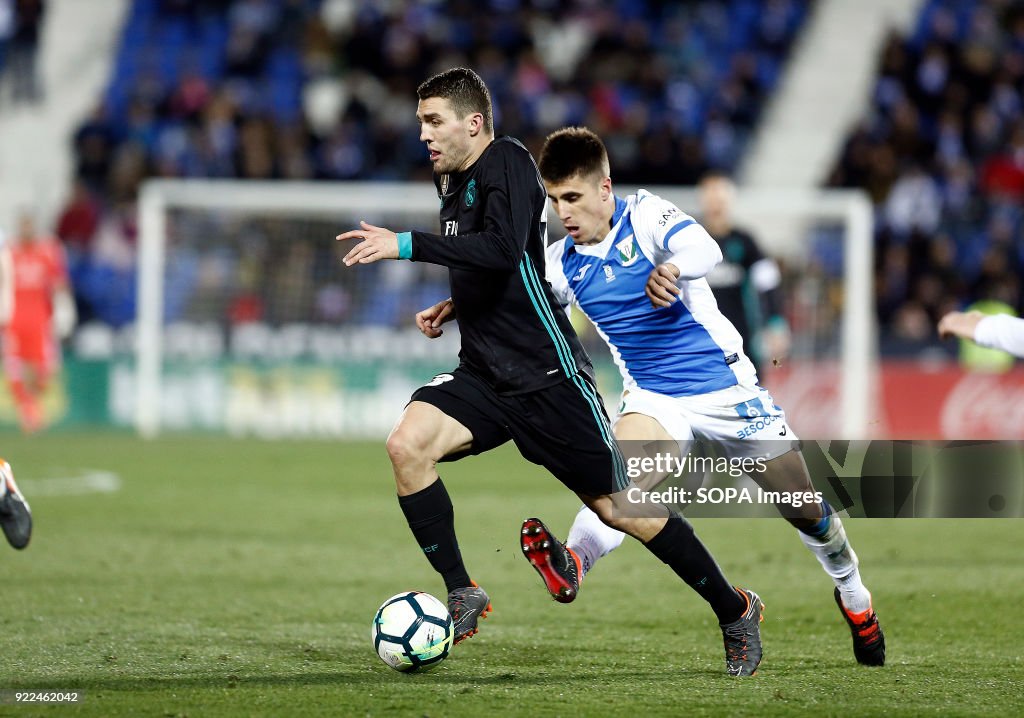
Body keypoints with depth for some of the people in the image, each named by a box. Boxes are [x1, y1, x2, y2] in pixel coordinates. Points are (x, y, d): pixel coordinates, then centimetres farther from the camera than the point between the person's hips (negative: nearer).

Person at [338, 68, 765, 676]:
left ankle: (735, 609, 16)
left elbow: (503, 249, -31)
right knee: (407, 443, -19)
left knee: (616, 506, -2)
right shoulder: (454, 182, 13)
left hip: (547, 374, -7)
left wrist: (405, 245, -32)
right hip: (484, 375, 8)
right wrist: (454, 307, 11)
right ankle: (463, 595, -8)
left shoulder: (507, 163, -13)